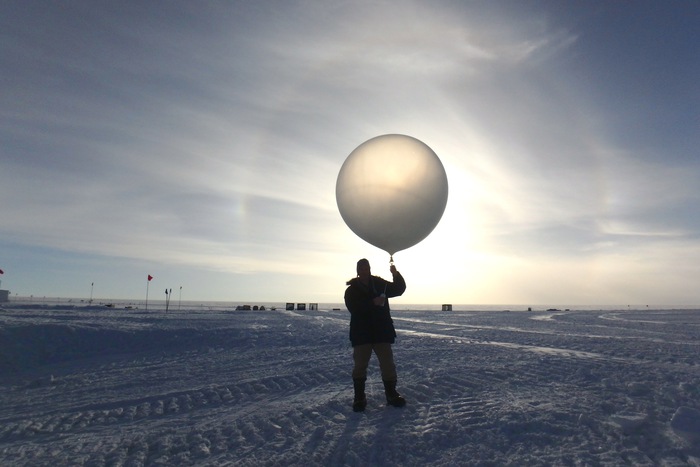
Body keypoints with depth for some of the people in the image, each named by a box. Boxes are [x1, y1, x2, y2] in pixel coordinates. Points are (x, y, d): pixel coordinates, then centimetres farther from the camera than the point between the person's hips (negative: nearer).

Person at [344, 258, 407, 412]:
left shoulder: (380, 284, 10)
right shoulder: (352, 289, 1)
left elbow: (399, 289, 5)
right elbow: (353, 307, -15)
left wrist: (396, 275, -15)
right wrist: (373, 303, -26)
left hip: (382, 332, 2)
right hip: (361, 334, -2)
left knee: (388, 364, 5)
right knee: (360, 366, -1)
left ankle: (392, 394, 18)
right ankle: (359, 398, 8)